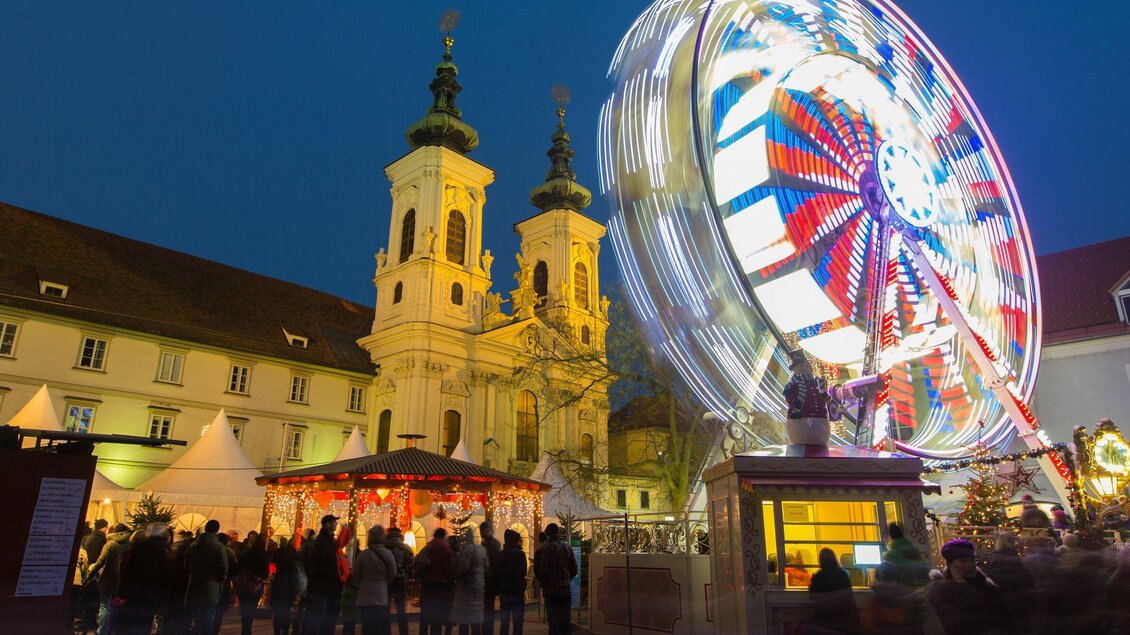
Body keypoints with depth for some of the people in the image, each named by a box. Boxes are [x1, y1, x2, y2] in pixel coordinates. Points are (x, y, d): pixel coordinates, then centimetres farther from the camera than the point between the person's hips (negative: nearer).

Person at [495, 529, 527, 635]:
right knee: (517, 623, 0)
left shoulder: (500, 554, 7)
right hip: (516, 592, -5)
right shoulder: (520, 554, -9)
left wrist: (498, 589, 12)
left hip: (503, 592, 5)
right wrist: (522, 588, -6)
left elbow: (494, 573, 7)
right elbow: (521, 573, -17)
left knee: (504, 622, 12)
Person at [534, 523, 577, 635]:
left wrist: (543, 584, 5)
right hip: (566, 589, 5)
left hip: (552, 590, -5)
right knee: (565, 621, 13)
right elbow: (574, 570, 8)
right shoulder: (568, 548, 5)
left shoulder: (545, 549, -11)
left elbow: (542, 571, -12)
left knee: (553, 621, -1)